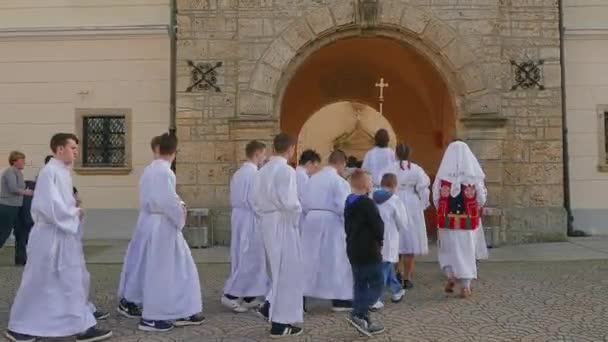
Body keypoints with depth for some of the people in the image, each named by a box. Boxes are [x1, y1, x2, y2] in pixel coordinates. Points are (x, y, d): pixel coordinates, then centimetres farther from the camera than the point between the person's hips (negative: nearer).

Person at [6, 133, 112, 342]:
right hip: (51, 236, -10)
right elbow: (48, 206, -26)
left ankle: (83, 323, 33)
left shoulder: (63, 171, 10)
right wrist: (75, 213, -14)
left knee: (75, 276, 19)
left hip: (64, 234, 10)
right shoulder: (50, 171, -18)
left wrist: (74, 210, 1)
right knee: (39, 282, 1)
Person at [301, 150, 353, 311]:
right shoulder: (339, 181, -10)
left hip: (311, 220, 6)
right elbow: (344, 207, -15)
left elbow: (304, 203, 10)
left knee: (310, 259, 12)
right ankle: (338, 299, 9)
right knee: (336, 260, 4)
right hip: (330, 222, -6)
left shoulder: (313, 178, 10)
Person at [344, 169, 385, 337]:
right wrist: (379, 239, 0)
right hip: (369, 251, -9)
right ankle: (357, 314, -12)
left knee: (360, 286, 13)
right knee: (377, 285, -1)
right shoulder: (367, 203, -17)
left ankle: (364, 320, 16)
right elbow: (378, 226, -18)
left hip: (353, 250, 9)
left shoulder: (348, 203, 9)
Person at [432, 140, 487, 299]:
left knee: (448, 249, 17)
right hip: (469, 220, 0)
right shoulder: (474, 175, -5)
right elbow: (481, 199, -1)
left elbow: (435, 198, -2)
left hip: (447, 219, 0)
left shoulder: (442, 174, -6)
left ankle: (451, 276, 1)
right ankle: (465, 286, 11)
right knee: (466, 251, 10)